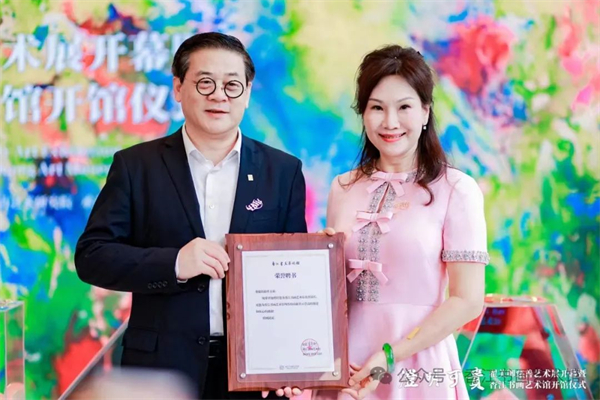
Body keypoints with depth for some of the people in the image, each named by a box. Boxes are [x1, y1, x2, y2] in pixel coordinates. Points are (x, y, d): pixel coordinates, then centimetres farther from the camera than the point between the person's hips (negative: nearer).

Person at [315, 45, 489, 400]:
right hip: (347, 371, 4)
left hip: (419, 370, -4)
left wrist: (390, 355, -15)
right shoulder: (343, 190, 5)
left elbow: (468, 301, -9)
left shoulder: (456, 190, -7)